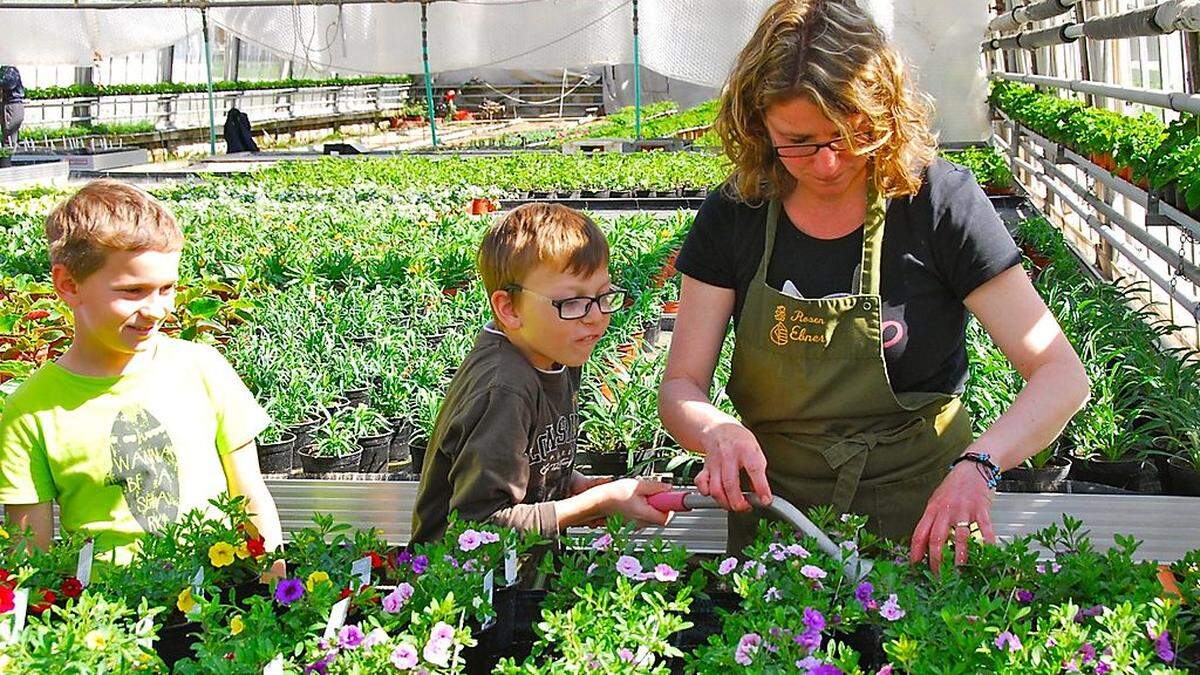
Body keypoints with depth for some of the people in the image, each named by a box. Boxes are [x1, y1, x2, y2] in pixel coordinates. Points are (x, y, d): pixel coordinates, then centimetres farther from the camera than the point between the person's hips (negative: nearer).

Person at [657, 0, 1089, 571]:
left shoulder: (939, 200, -12)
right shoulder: (732, 216, -4)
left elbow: (1062, 374, -15)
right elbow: (679, 389, -2)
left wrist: (977, 465, -32)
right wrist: (719, 433, -26)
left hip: (921, 513, 0)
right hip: (772, 510, 1)